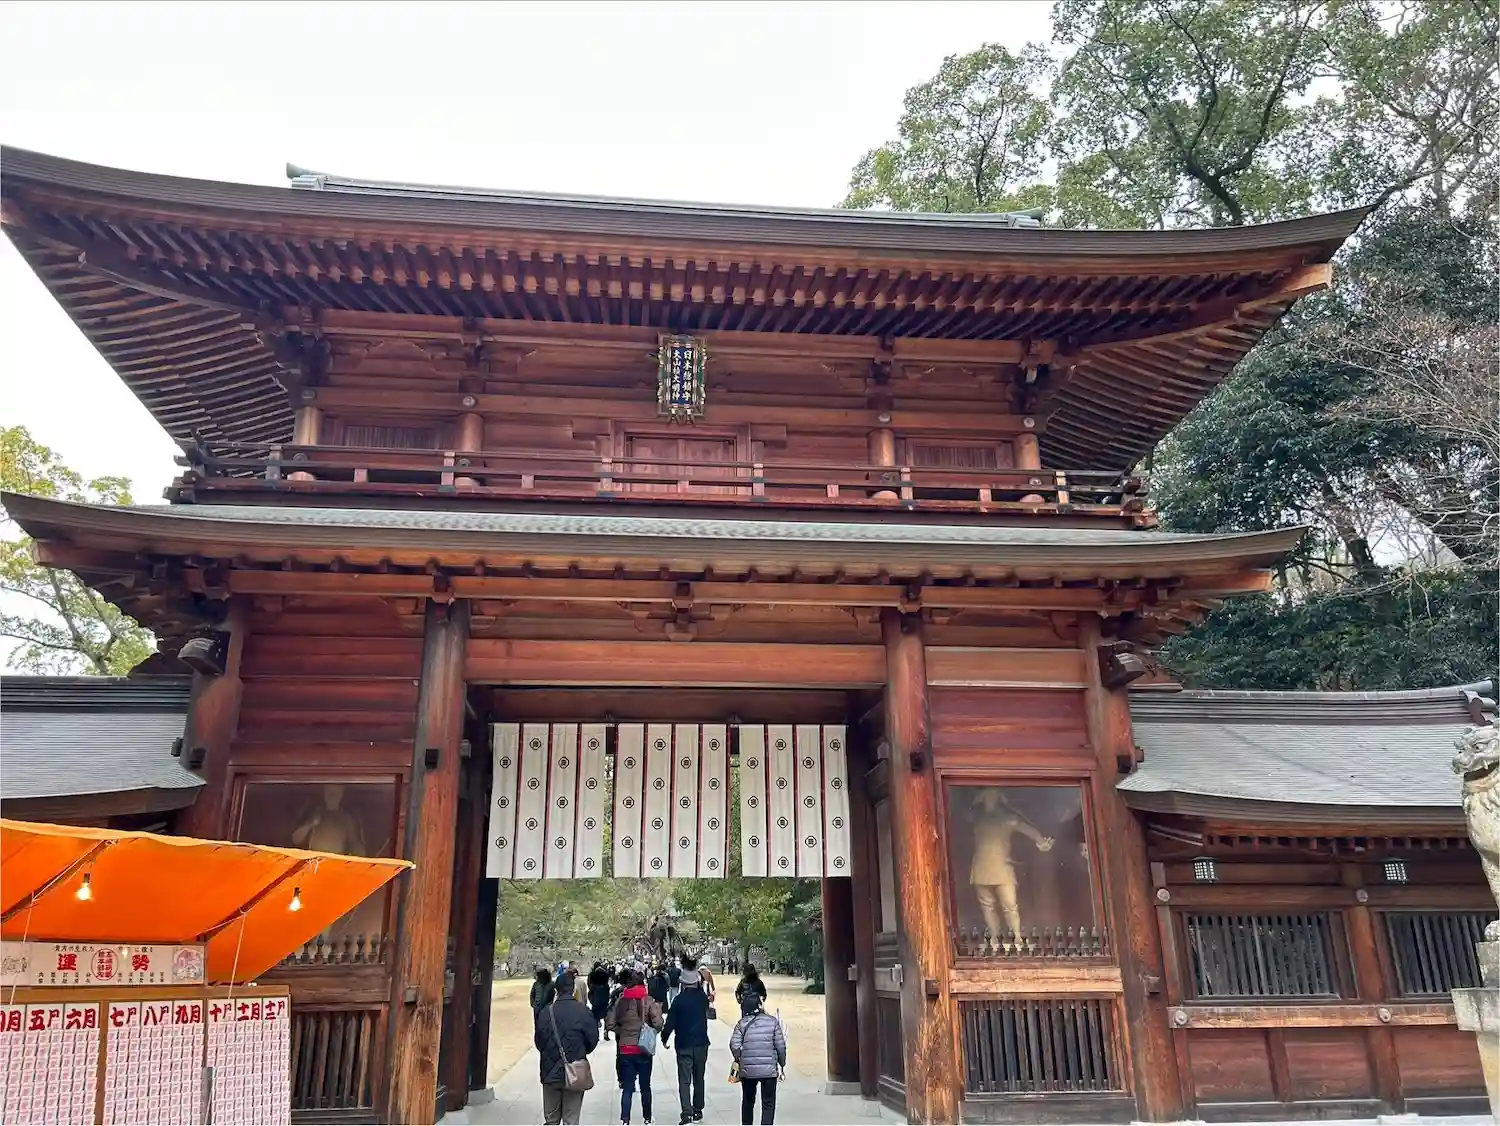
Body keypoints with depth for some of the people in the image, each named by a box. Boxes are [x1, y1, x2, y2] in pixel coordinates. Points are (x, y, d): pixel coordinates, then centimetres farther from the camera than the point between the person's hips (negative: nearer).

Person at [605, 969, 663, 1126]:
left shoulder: (620, 1001, -2)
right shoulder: (648, 1001, -10)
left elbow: (609, 1024, -3)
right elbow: (658, 1024, -17)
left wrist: (622, 1031, 11)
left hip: (625, 1050, 1)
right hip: (644, 1049, -1)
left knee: (627, 1088, 10)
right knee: (645, 1087, 16)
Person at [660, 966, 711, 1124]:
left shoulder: (679, 999, -12)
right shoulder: (703, 997, -3)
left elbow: (670, 1022, -10)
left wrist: (664, 1038, 7)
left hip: (684, 1045, -3)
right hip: (701, 1044, 3)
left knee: (684, 1080, 0)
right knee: (698, 1079, 16)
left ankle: (687, 1113, -11)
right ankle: (697, 1111, 22)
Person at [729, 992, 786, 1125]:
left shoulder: (742, 1023, -1)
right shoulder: (772, 1021, -3)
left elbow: (734, 1045, -10)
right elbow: (780, 1046, -4)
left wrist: (738, 1060, 8)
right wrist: (782, 1066, 8)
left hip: (747, 1070, 2)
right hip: (769, 1069, -2)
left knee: (748, 1102, 21)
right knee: (768, 1104, 5)